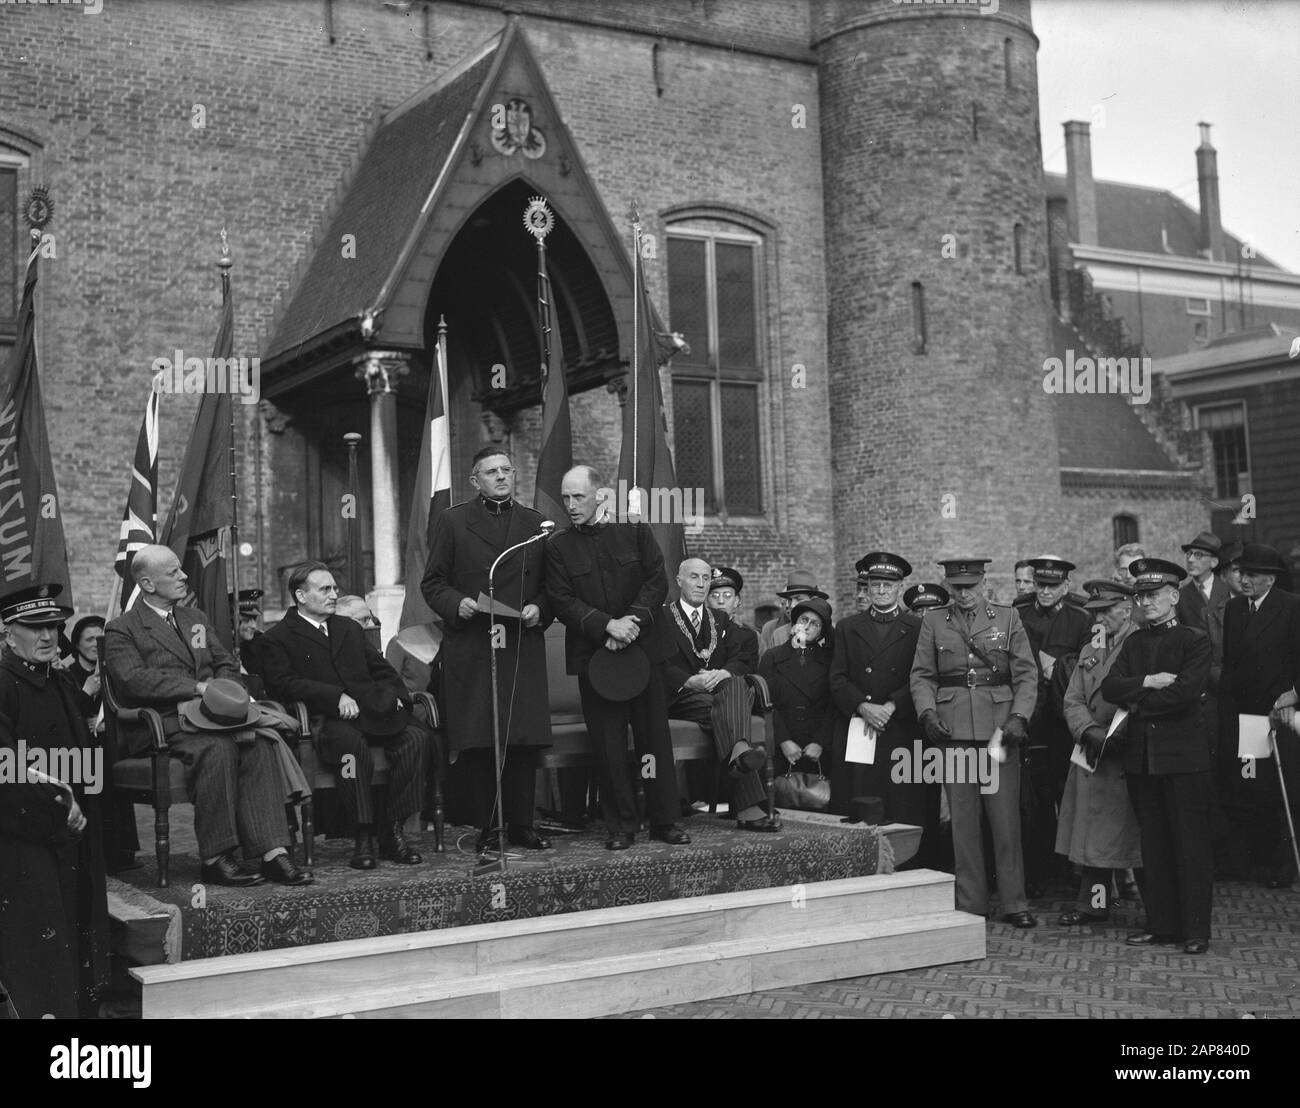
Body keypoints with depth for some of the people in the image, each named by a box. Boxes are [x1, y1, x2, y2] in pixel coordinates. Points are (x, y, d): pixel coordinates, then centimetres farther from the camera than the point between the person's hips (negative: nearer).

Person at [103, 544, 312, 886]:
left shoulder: (195, 618, 25)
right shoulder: (121, 630, 3)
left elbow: (226, 663, 22)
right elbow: (134, 679, -13)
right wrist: (197, 687, -19)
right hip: (161, 726, -5)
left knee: (259, 742, -26)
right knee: (218, 747, -35)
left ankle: (272, 852, -32)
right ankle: (215, 858, -29)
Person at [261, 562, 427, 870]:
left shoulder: (349, 628, 30)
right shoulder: (277, 639, 10)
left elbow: (382, 669, 27)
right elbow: (284, 683, -6)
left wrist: (396, 695, 5)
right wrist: (336, 697, -17)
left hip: (373, 709, 5)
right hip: (325, 718, -5)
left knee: (415, 736, -25)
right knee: (352, 743, -39)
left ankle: (393, 832, -21)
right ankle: (363, 836, -28)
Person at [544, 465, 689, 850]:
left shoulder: (635, 530, 4)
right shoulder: (558, 546, 3)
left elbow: (657, 582, 1)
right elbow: (562, 602, -4)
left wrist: (633, 623, -13)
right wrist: (608, 625, -16)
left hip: (644, 649, 0)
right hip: (592, 657, 0)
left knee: (655, 738, 4)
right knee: (608, 746, 1)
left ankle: (665, 820, 13)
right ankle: (621, 827, 10)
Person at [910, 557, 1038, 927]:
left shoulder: (1007, 618, 7)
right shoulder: (933, 622, 9)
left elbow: (1027, 674, 4)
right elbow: (921, 675, 7)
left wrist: (1019, 716, -10)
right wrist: (927, 712, -9)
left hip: (999, 729, -1)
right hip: (952, 730, 1)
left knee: (1006, 818, 0)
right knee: (962, 820, 4)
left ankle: (1014, 903, 9)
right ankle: (970, 904, 13)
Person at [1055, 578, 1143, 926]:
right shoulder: (1089, 651, 17)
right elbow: (1073, 700, 10)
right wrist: (1089, 731, -8)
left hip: (1128, 754, -6)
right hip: (1092, 754, 6)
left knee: (1131, 830, -3)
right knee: (1092, 831, 9)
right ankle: (1093, 904, 17)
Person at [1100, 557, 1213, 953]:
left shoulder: (1195, 641, -2)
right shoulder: (1133, 642, 15)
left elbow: (1185, 691, -16)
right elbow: (1109, 688, 3)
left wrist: (1136, 702, -7)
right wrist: (1148, 682, -13)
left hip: (1183, 755, -5)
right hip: (1141, 756, 5)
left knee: (1191, 843, -1)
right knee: (1153, 844, 9)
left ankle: (1195, 930, 5)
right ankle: (1160, 923, 17)